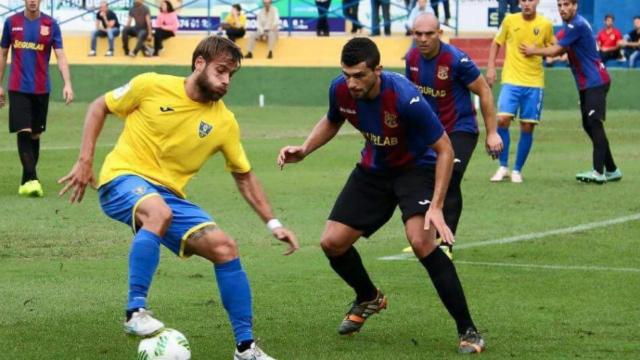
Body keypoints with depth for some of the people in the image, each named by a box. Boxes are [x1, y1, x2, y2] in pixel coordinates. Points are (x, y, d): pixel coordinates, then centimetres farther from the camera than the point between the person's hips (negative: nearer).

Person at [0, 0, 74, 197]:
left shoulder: (51, 24, 1)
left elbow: (60, 55, -4)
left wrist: (67, 83, -17)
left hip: (41, 88, 1)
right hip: (18, 88, -1)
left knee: (35, 135, 8)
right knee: (24, 133, -13)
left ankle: (26, 182, 18)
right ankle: (31, 180, -17)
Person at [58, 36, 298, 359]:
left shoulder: (224, 122, 2)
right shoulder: (152, 86, -7)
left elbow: (244, 177, 13)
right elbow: (99, 107, 5)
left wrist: (273, 223, 7)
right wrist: (85, 161, -4)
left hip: (169, 194, 5)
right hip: (123, 178, -4)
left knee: (225, 248, -10)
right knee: (159, 212, -39)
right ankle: (135, 312, -32)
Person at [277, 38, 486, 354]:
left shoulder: (405, 98, -33)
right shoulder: (340, 90, -16)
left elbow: (444, 149, -23)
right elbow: (331, 122, 11)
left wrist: (436, 207, -28)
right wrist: (303, 150, -7)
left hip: (416, 167, -6)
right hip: (374, 169, 6)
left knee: (421, 241, -29)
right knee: (332, 242, -1)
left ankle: (468, 332, -18)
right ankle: (369, 299, 33)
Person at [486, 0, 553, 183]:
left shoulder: (545, 24, 1)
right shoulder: (510, 20, 1)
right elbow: (496, 43, 13)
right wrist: (491, 68, 4)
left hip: (535, 82, 1)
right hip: (511, 80, -1)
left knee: (527, 127, 1)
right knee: (502, 120, -15)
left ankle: (517, 170, 16)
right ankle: (503, 167, 1)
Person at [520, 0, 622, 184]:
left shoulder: (577, 25, -16)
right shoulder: (570, 25, 14)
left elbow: (556, 50, -11)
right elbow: (561, 49, 19)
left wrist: (534, 51, 3)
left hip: (595, 82, -10)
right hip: (586, 84, 10)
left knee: (594, 123, -16)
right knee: (589, 125, 10)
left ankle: (599, 172, -21)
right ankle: (611, 170, 16)